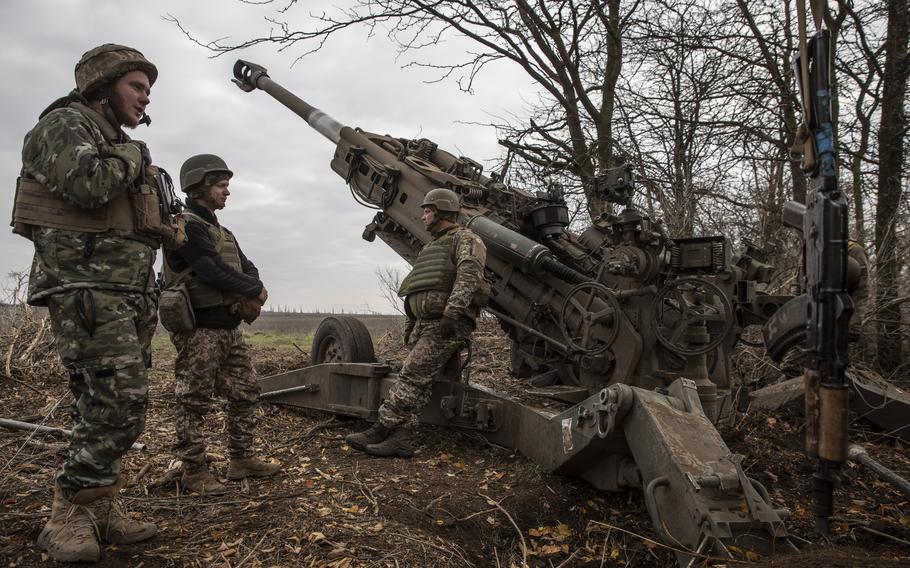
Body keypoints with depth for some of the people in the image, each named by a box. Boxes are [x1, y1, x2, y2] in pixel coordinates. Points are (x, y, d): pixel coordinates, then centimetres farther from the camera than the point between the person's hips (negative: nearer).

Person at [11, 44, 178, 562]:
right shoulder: (65, 123, -1)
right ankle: (70, 516, -2)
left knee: (116, 407, 9)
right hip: (88, 289, -9)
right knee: (118, 406, -15)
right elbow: (86, 182, -22)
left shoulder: (123, 146, 24)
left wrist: (168, 227, 10)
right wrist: (133, 156, -6)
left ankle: (100, 510, 17)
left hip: (132, 292, 9)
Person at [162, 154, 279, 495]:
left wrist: (254, 293, -9)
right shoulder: (186, 226, -10)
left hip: (229, 326, 9)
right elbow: (212, 271, -21)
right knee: (194, 401, -1)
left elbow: (247, 268, 13)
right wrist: (254, 291, -9)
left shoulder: (221, 231, 20)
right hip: (199, 329, -9)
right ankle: (193, 470, 8)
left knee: (245, 392, 12)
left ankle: (242, 459, 22)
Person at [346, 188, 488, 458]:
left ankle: (381, 430, -12)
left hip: (448, 324, -9)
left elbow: (469, 274, -18)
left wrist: (452, 311, -29)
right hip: (425, 323, 9)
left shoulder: (464, 238, 0)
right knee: (417, 383, -1)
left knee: (412, 375, -14)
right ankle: (400, 439, -5)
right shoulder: (433, 247, 30)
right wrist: (412, 323, 22)